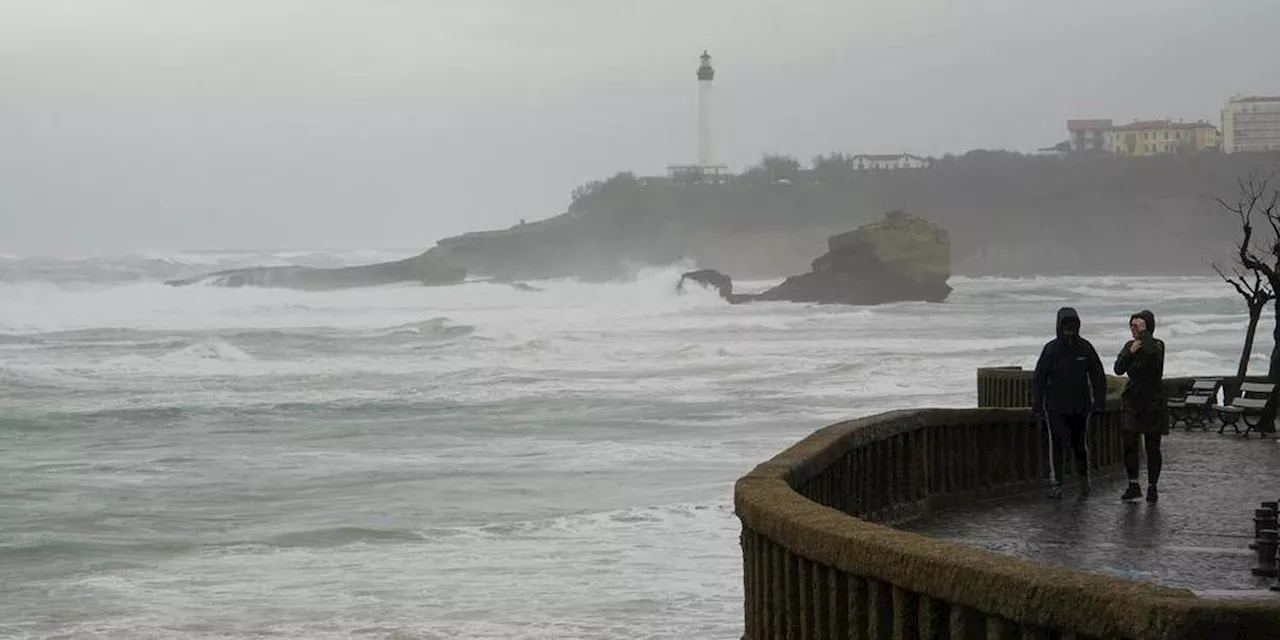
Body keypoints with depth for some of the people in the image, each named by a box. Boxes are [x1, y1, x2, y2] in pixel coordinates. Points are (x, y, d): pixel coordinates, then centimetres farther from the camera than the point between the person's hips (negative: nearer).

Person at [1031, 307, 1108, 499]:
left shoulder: (1085, 348, 1)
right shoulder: (1051, 349, -3)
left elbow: (1098, 376, 8)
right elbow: (1038, 379, 0)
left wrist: (1100, 401, 3)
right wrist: (1037, 407, -2)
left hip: (1080, 407, 1)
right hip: (1055, 407, -1)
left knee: (1080, 445, 7)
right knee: (1056, 444, -8)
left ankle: (1084, 480, 24)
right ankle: (1055, 483, -4)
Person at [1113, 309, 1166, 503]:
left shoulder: (1157, 344, -8)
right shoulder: (1129, 345, 9)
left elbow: (1152, 351, -34)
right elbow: (1119, 369, -1)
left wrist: (1143, 331, -21)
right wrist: (1130, 352, -14)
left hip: (1152, 402, -5)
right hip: (1132, 401, 5)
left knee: (1152, 447, 2)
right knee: (1129, 444, -2)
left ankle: (1152, 487, 12)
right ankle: (1133, 486, 5)